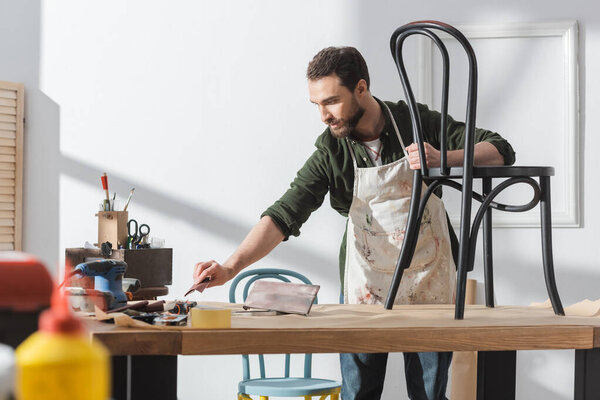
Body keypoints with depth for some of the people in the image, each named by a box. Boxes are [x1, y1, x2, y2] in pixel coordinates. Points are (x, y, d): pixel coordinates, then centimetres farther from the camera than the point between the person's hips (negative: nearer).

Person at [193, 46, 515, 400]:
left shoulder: (420, 122, -8)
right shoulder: (330, 153, -9)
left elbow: (501, 151, -6)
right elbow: (285, 214, -18)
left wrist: (444, 158, -26)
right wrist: (231, 266, -33)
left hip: (431, 285, 0)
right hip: (366, 287, 0)